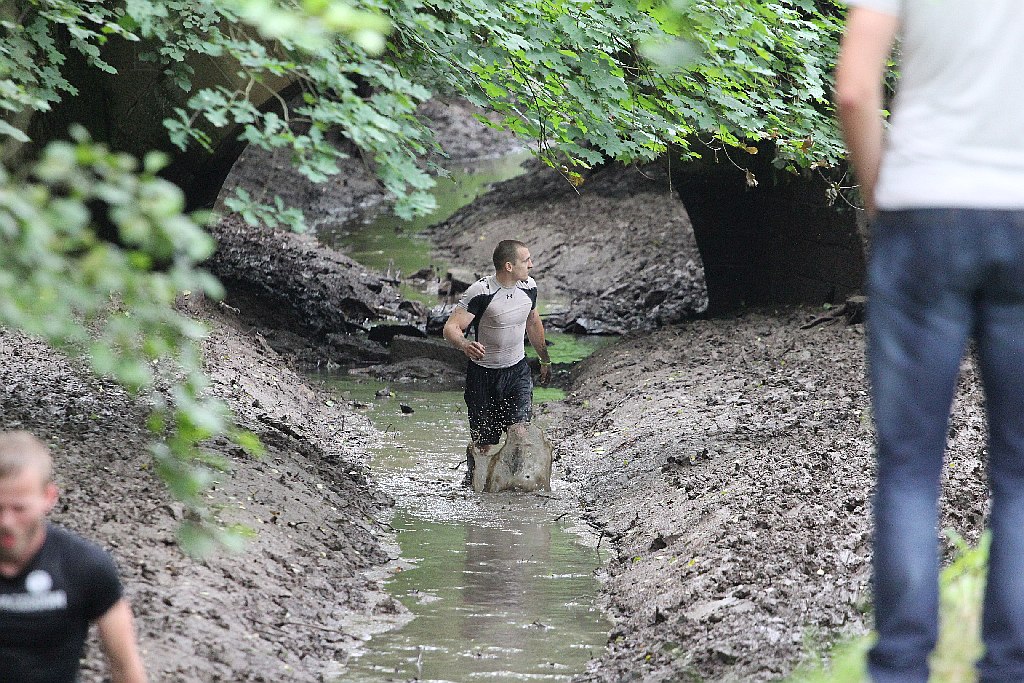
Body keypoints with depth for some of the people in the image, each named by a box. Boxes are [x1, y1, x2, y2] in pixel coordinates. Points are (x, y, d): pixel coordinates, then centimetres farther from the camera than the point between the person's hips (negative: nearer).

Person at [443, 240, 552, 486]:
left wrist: (545, 359, 26)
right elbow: (451, 327, -23)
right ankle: (472, 475, 35)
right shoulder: (481, 292, -21)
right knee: (483, 439, 6)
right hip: (483, 373, -4)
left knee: (519, 430, -16)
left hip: (518, 370, 4)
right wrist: (465, 345, -45)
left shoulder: (529, 287, -3)